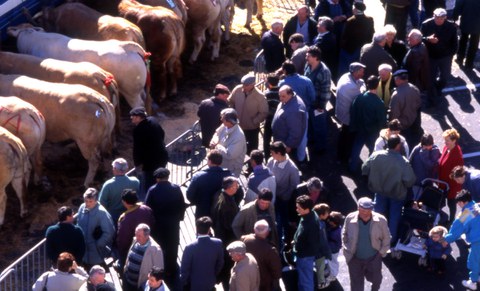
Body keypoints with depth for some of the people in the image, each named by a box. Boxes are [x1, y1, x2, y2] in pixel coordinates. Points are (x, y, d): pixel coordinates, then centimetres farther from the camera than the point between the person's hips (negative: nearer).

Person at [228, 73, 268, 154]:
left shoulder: (260, 96, -23)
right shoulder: (237, 90, -14)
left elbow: (264, 113, -15)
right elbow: (230, 102, 4)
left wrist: (254, 122, -19)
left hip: (252, 128, -4)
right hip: (237, 126, 4)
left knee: (251, 150, 10)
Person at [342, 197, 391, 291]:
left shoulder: (380, 220, -18)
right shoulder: (350, 219, -16)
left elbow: (386, 237, -2)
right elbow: (344, 234, 3)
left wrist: (382, 251, -2)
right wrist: (346, 249, 3)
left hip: (373, 258, 0)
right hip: (355, 258, 0)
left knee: (375, 279, 21)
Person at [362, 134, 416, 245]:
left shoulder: (376, 156, -21)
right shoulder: (403, 162, -31)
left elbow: (364, 169, -7)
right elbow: (410, 181, -28)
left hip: (380, 191, 3)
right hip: (397, 194, -2)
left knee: (379, 213, 23)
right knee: (394, 215, 20)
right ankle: (391, 238, 35)